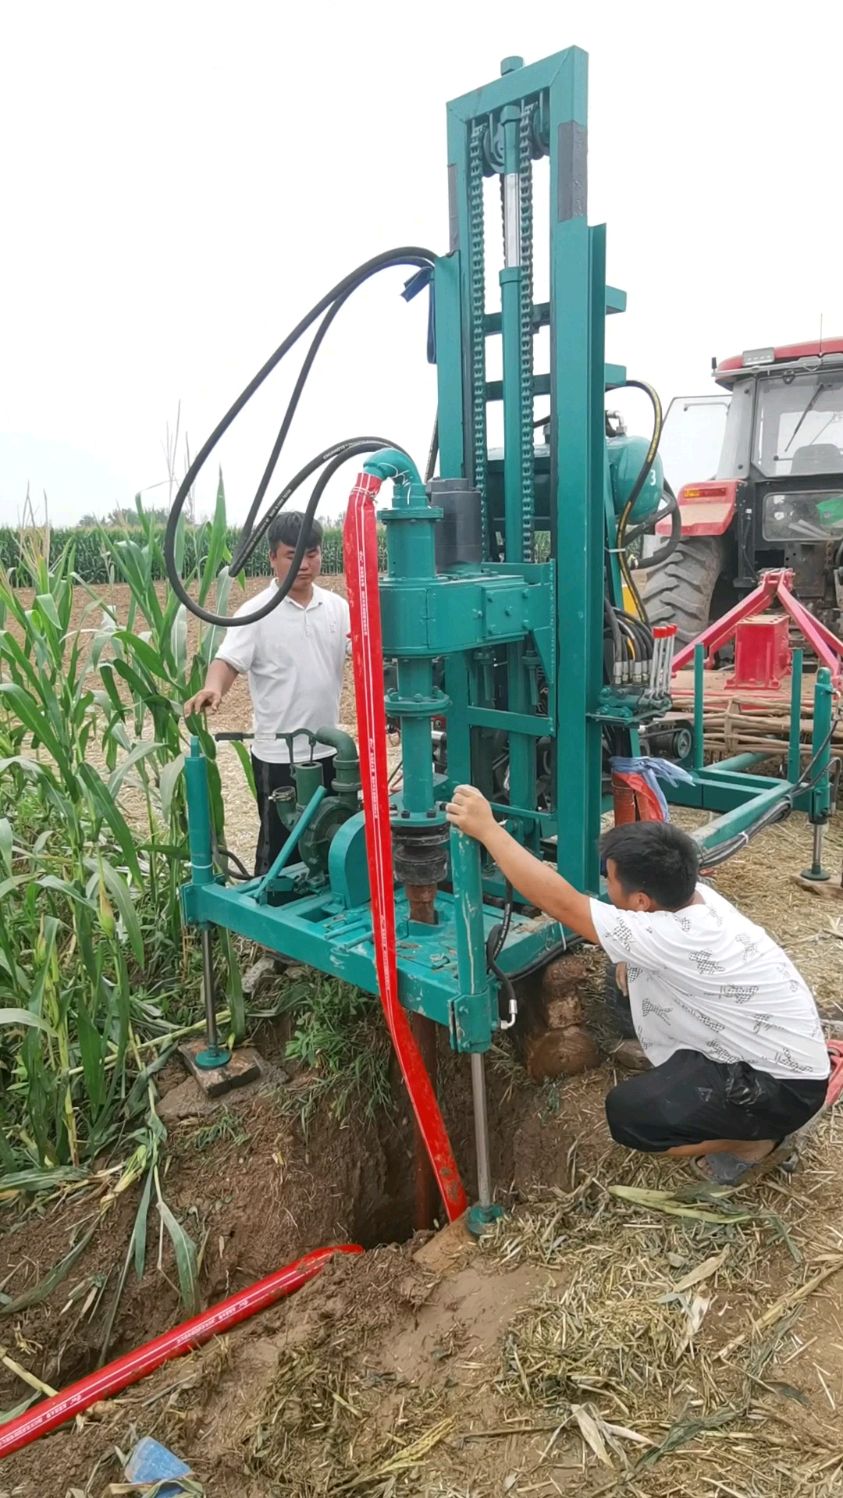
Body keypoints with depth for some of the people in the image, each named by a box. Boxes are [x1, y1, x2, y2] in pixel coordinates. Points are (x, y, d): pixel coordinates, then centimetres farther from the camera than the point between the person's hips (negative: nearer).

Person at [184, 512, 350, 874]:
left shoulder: (336, 606, 5)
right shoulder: (256, 613, -9)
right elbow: (229, 660, -18)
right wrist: (213, 688, -39)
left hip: (328, 750, 5)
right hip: (279, 755, -5)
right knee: (280, 848, 6)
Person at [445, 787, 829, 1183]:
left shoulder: (673, 940, -33)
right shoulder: (695, 895, -9)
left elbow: (561, 903, -33)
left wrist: (487, 829, -30)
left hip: (785, 1085, -8)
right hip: (772, 1050, 8)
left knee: (628, 1113, -13)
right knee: (639, 978, 10)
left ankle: (757, 1140, 5)